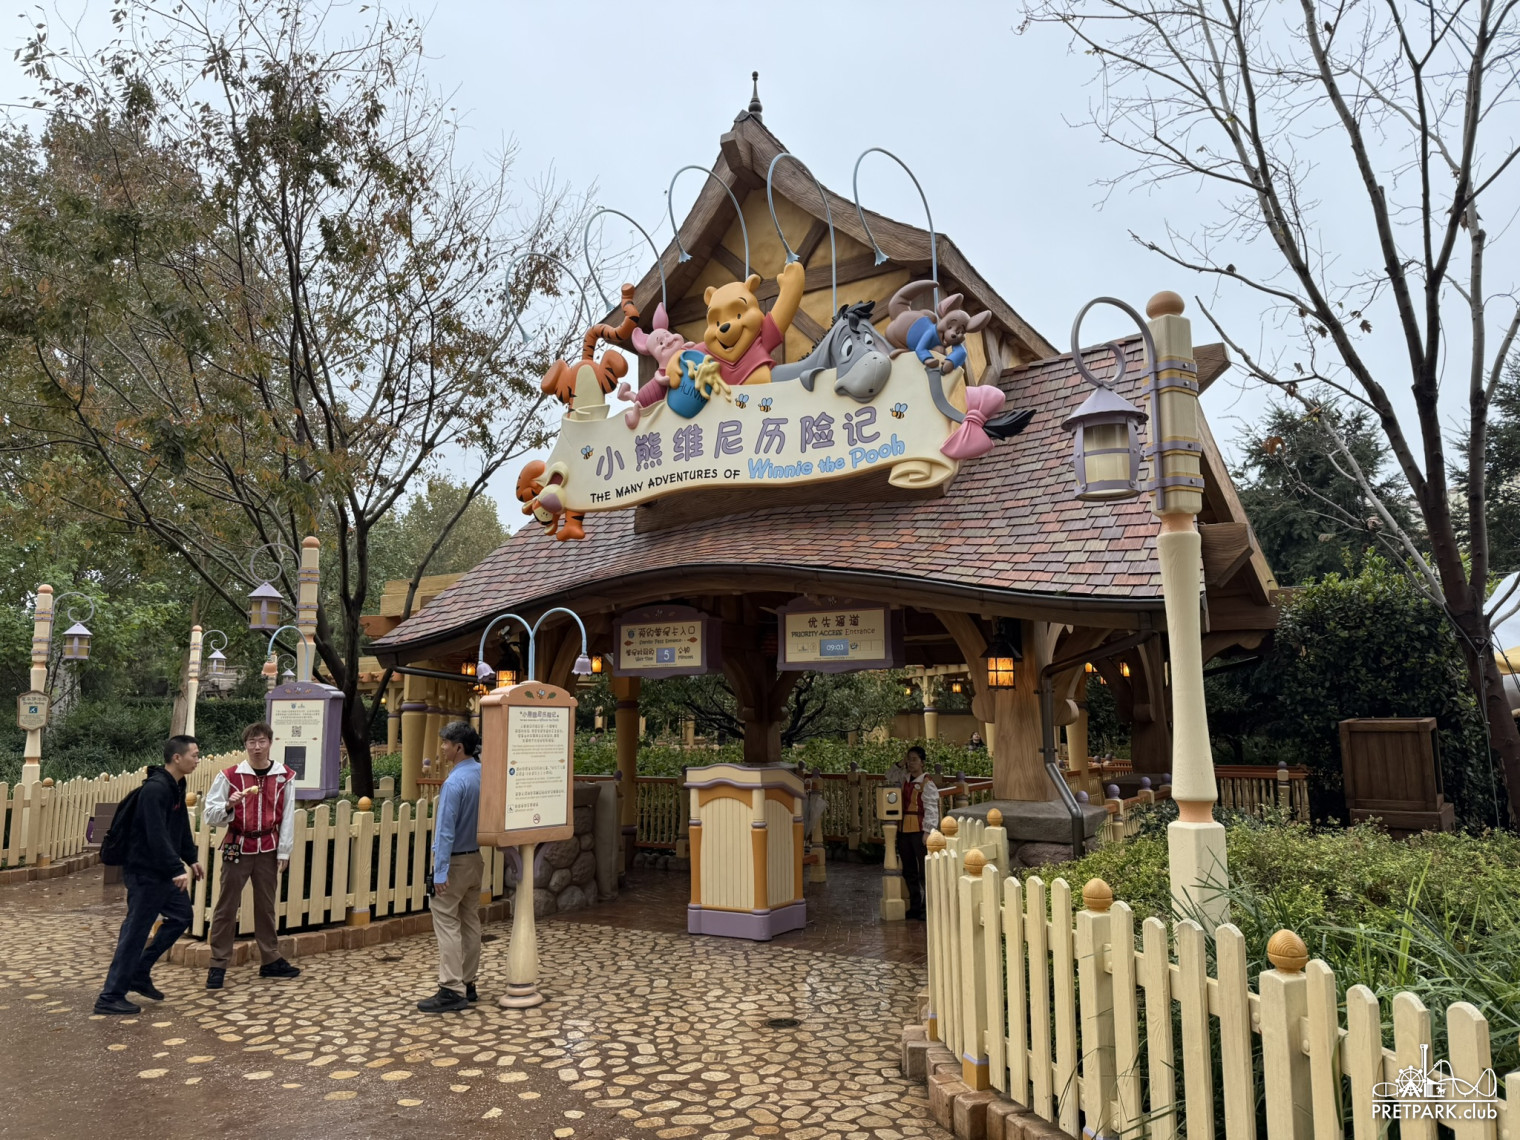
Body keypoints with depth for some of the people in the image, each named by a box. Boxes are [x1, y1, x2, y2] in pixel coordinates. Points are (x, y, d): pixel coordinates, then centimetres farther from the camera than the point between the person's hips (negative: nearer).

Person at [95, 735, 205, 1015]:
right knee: (136, 931, -3)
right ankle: (110, 997, 8)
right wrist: (178, 870, -31)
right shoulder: (155, 789, -22)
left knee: (181, 917, 15)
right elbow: (157, 835, -29)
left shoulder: (177, 786, 9)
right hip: (145, 872, -10)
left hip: (163, 871, 10)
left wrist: (191, 859, 17)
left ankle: (140, 974, 25)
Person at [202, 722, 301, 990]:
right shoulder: (229, 775, -5)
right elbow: (210, 814, -4)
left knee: (266, 905, 12)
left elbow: (287, 816, 2)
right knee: (227, 907, 1)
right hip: (237, 847, -2)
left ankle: (270, 961, 21)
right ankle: (218, 965, 10)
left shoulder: (284, 777, 0)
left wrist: (283, 852, -1)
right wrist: (229, 806, -24)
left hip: (268, 849, 2)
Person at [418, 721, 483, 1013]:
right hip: (475, 858, 8)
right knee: (470, 922, 14)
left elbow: (445, 831, -21)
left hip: (455, 861, -8)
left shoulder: (454, 782, -21)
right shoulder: (483, 774, 1)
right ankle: (467, 984, 22)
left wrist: (440, 872, -19)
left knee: (447, 923, -3)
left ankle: (452, 990, -1)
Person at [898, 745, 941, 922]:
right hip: (904, 829, 8)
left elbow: (931, 808, -12)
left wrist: (927, 831, -18)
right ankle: (915, 907, 23)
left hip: (919, 830, -7)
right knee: (908, 871, 13)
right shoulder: (905, 780, 12)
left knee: (924, 871, -4)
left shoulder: (927, 782, -8)